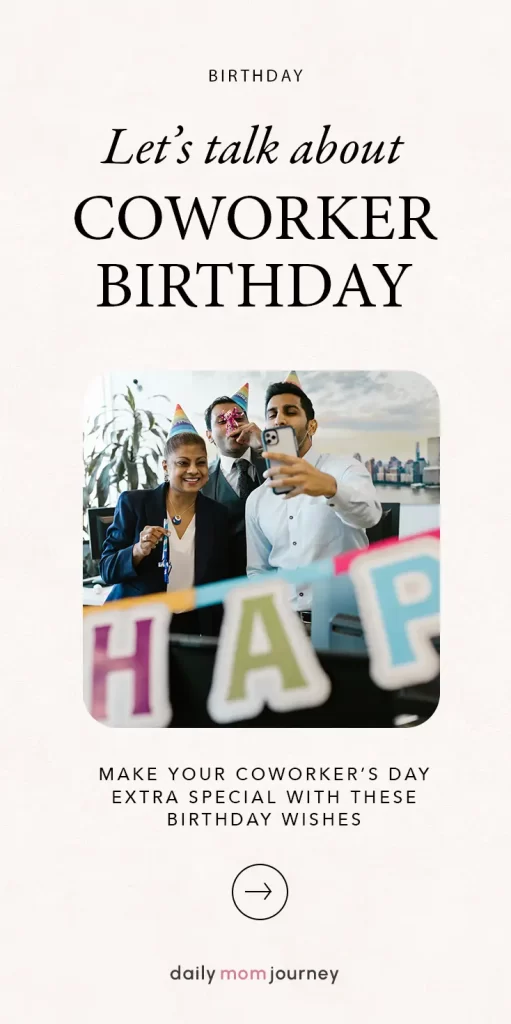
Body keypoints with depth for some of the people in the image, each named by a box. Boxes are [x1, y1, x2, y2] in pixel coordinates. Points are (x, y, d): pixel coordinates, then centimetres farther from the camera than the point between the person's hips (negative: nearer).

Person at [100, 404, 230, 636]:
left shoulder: (218, 515, 3)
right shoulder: (133, 503, -3)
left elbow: (222, 582, 8)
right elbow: (107, 569, -3)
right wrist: (139, 551, -22)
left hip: (193, 628, 2)